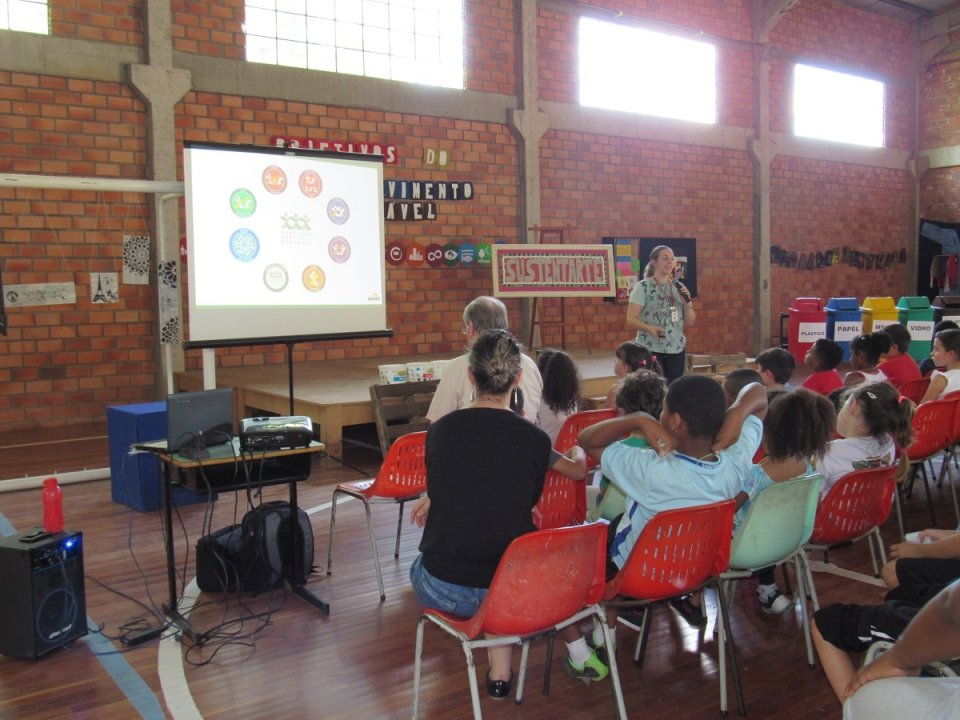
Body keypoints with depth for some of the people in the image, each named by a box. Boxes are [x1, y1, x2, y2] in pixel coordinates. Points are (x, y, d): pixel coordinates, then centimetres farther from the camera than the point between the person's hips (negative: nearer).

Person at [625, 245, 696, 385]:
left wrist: (687, 302, -5)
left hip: (677, 349, 5)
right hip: (650, 349, -5)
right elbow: (630, 320, -10)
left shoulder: (678, 287, 10)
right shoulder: (643, 287, -5)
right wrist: (650, 328, -26)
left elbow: (690, 322, 12)